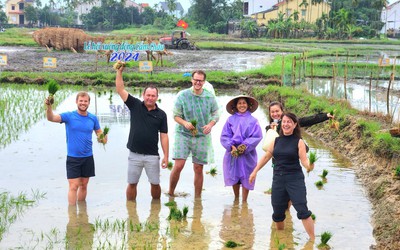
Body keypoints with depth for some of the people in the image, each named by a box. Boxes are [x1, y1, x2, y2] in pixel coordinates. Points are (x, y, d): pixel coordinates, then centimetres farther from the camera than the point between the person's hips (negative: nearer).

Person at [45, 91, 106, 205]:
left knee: (84, 185, 12)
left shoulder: (93, 118, 3)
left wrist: (103, 138, -10)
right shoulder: (69, 116, -7)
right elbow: (51, 118, -21)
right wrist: (48, 106, -41)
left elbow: (99, 133, 14)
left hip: (88, 157, 3)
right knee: (73, 186, -7)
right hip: (73, 158, -3)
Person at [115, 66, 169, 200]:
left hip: (152, 155, 0)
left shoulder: (161, 114, 1)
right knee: (132, 184, 6)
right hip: (134, 154, 0)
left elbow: (164, 136, 1)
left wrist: (166, 156, -4)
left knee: (155, 184, 6)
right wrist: (119, 72, -12)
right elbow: (120, 90, -3)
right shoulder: (135, 106, 2)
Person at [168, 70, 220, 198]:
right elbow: (176, 115, -1)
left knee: (198, 168, 5)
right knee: (178, 165, -14)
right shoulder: (182, 95, -4)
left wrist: (210, 125, -11)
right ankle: (170, 193, 6)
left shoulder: (210, 97, 2)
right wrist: (185, 123, -20)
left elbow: (216, 115, 9)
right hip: (183, 134, -2)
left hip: (201, 136, 2)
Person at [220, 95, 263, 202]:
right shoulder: (231, 119, 4)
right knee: (234, 177, 8)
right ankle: (236, 199, 25)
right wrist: (231, 146, -14)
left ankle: (244, 201, 10)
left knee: (245, 177, 1)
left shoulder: (253, 120, 1)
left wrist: (245, 146, -15)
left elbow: (257, 136, -6)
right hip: (233, 152, 1)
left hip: (247, 154, -1)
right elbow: (224, 136, 1)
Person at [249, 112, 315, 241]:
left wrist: (309, 166, -33)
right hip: (278, 179, 4)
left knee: (302, 210, -13)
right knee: (277, 212, 10)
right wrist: (255, 171, 18)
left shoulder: (299, 142, -4)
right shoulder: (276, 141, 7)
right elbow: (266, 157, 17)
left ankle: (312, 239, -7)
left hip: (295, 179, -4)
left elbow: (304, 160, -10)